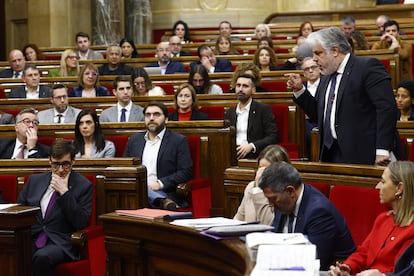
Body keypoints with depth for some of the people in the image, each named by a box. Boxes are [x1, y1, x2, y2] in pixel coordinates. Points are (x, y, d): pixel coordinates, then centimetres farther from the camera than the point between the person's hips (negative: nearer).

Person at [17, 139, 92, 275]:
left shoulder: (83, 186, 3)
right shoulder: (35, 180, 16)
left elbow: (81, 223, -6)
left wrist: (65, 193, -13)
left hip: (60, 243, -3)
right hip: (31, 240, 3)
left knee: (42, 257, -37)